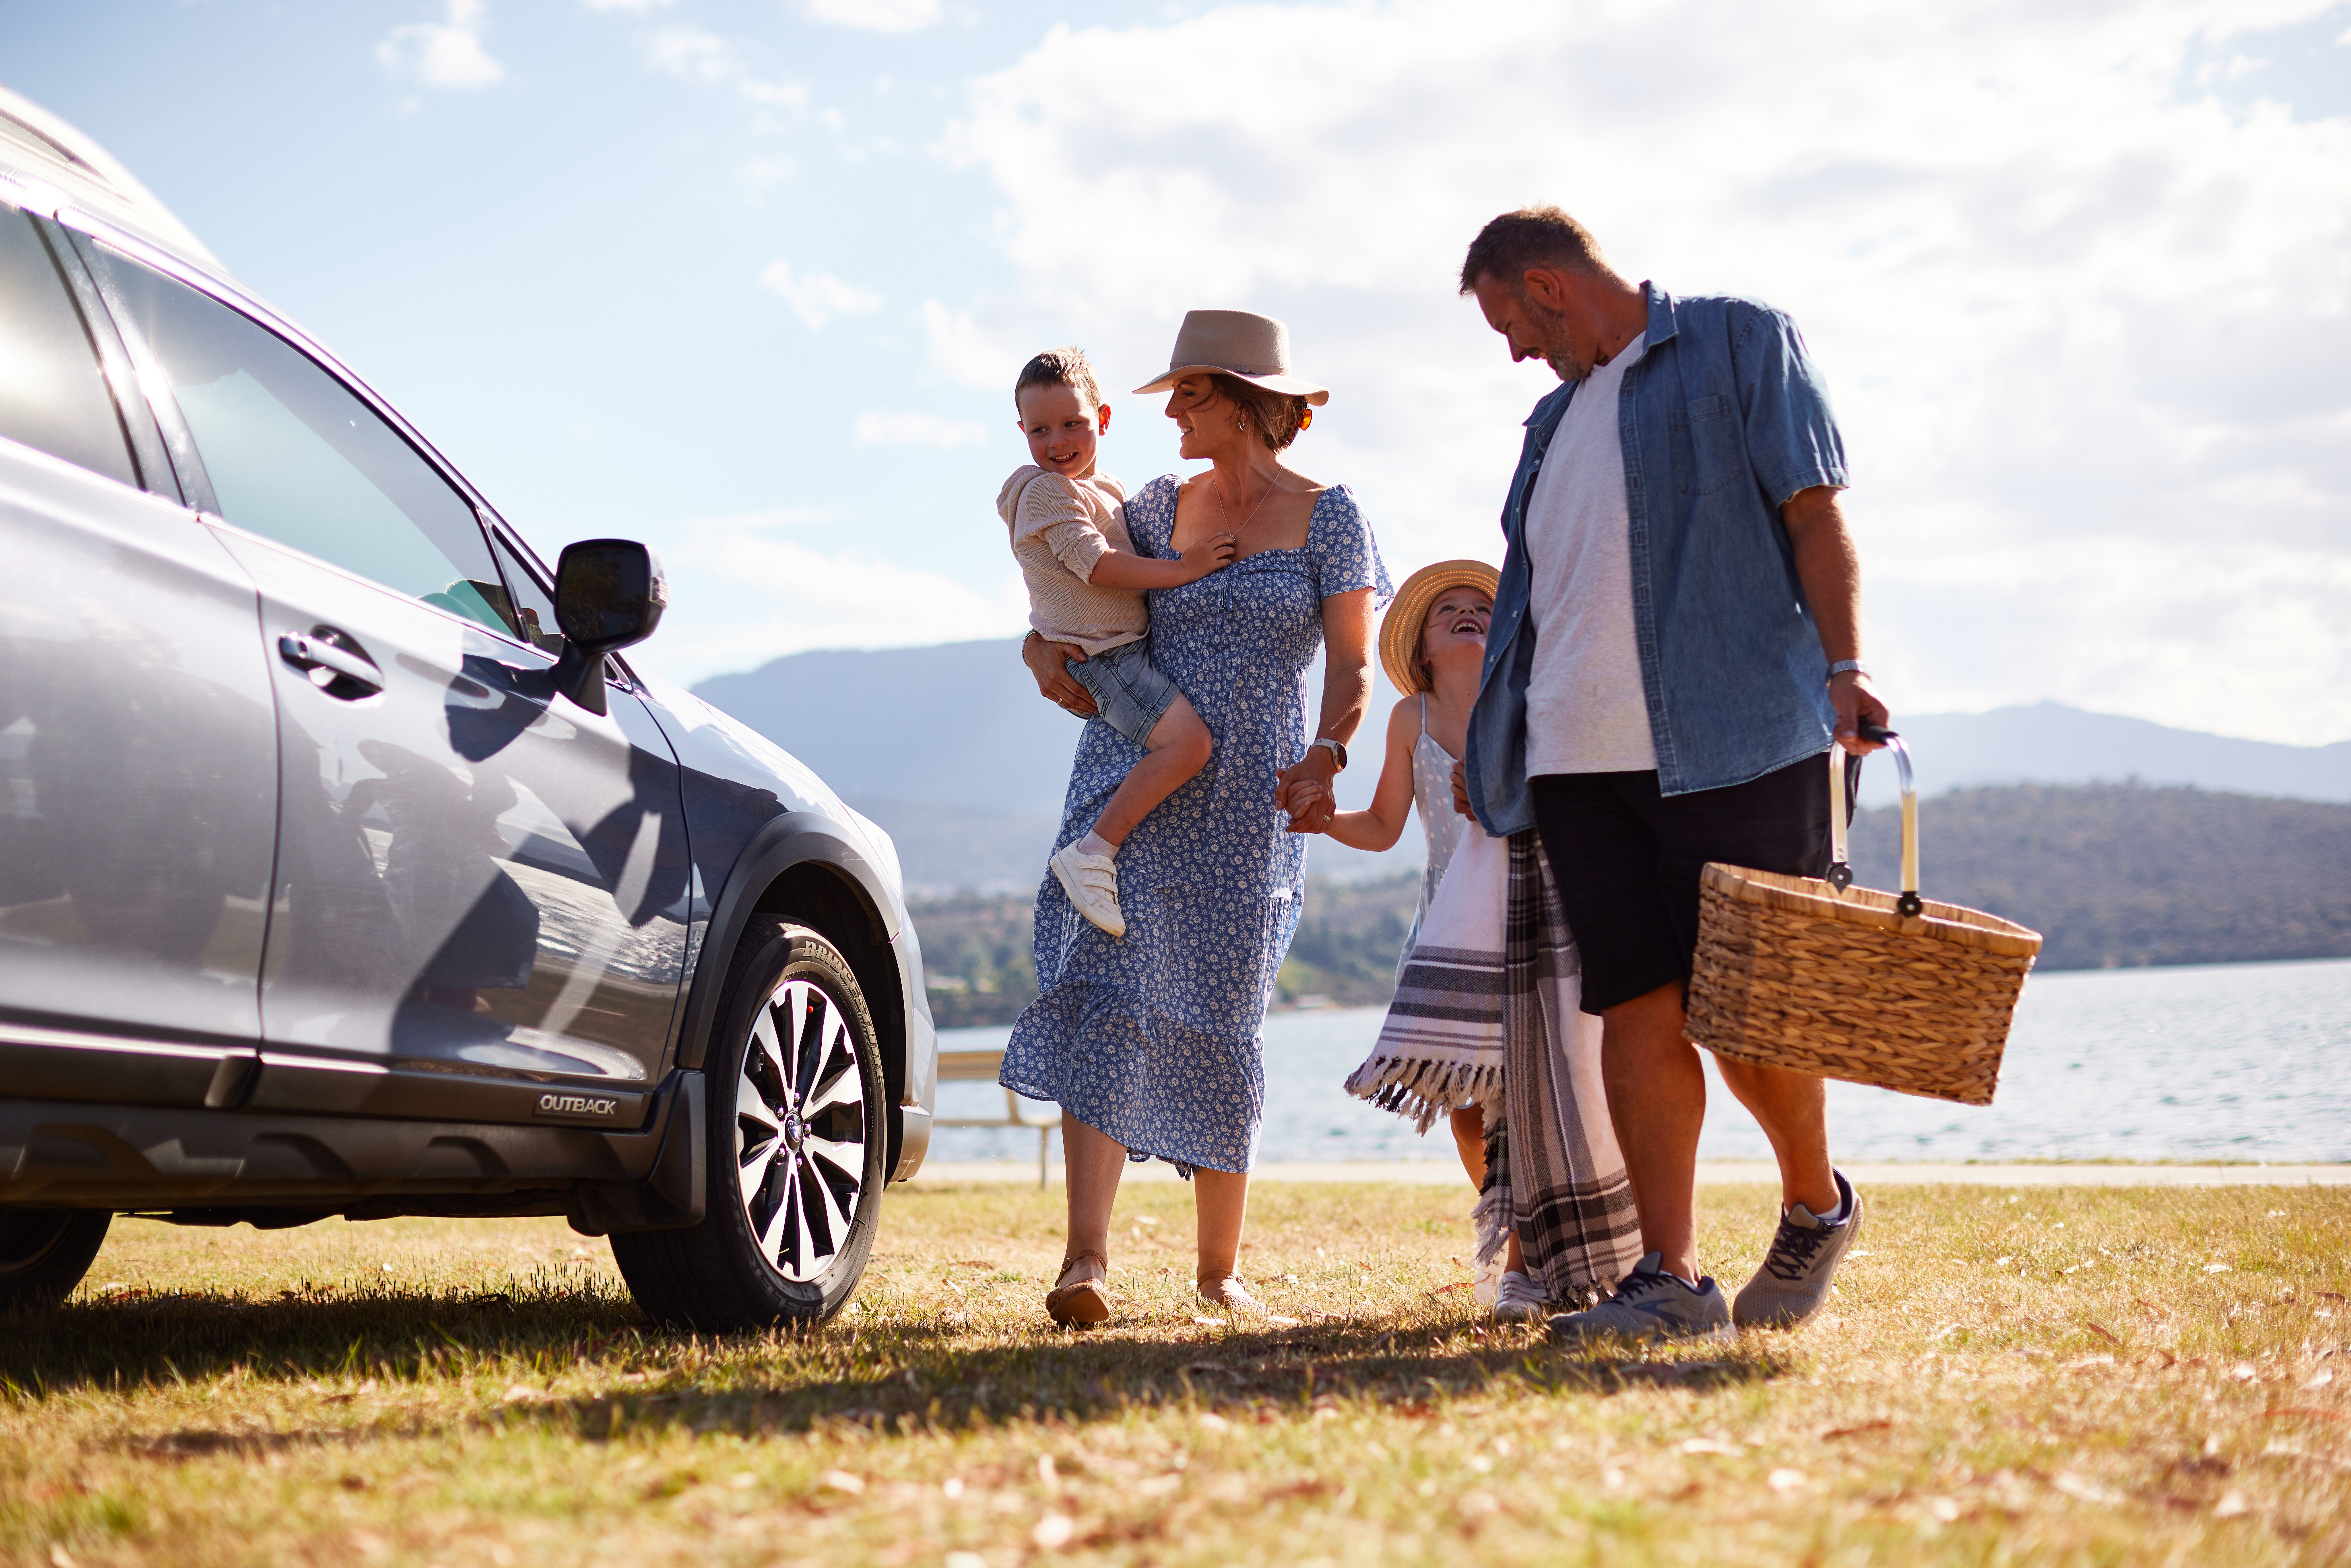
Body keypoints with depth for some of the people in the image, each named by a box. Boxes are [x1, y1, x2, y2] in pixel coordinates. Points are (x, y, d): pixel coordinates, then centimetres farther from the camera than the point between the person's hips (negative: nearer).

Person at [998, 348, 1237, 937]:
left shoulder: (1109, 489, 16)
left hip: (1136, 642, 10)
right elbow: (1096, 565, -21)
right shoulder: (1044, 491, -12)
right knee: (1188, 739, -26)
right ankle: (1092, 853, -21)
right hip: (1099, 656, -10)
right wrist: (1181, 569, -22)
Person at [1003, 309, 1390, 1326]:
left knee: (1213, 1022, 2)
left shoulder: (1326, 517, 2)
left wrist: (1325, 758, -20)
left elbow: (1352, 667, -2)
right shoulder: (1162, 507, 12)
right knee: (1103, 993, -15)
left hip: (1248, 796, -2)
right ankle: (1086, 1260, -22)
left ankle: (1220, 1265, 18)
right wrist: (1044, 651, 1)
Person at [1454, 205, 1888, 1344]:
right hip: (1582, 756, 6)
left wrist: (1843, 669, -14)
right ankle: (1670, 1281, 0)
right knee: (1636, 1007, -2)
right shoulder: (1559, 416, 25)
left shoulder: (1738, 341, 6)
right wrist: (1489, 745, 26)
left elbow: (1814, 514, -3)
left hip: (1731, 739, -6)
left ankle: (1816, 1207, 20)